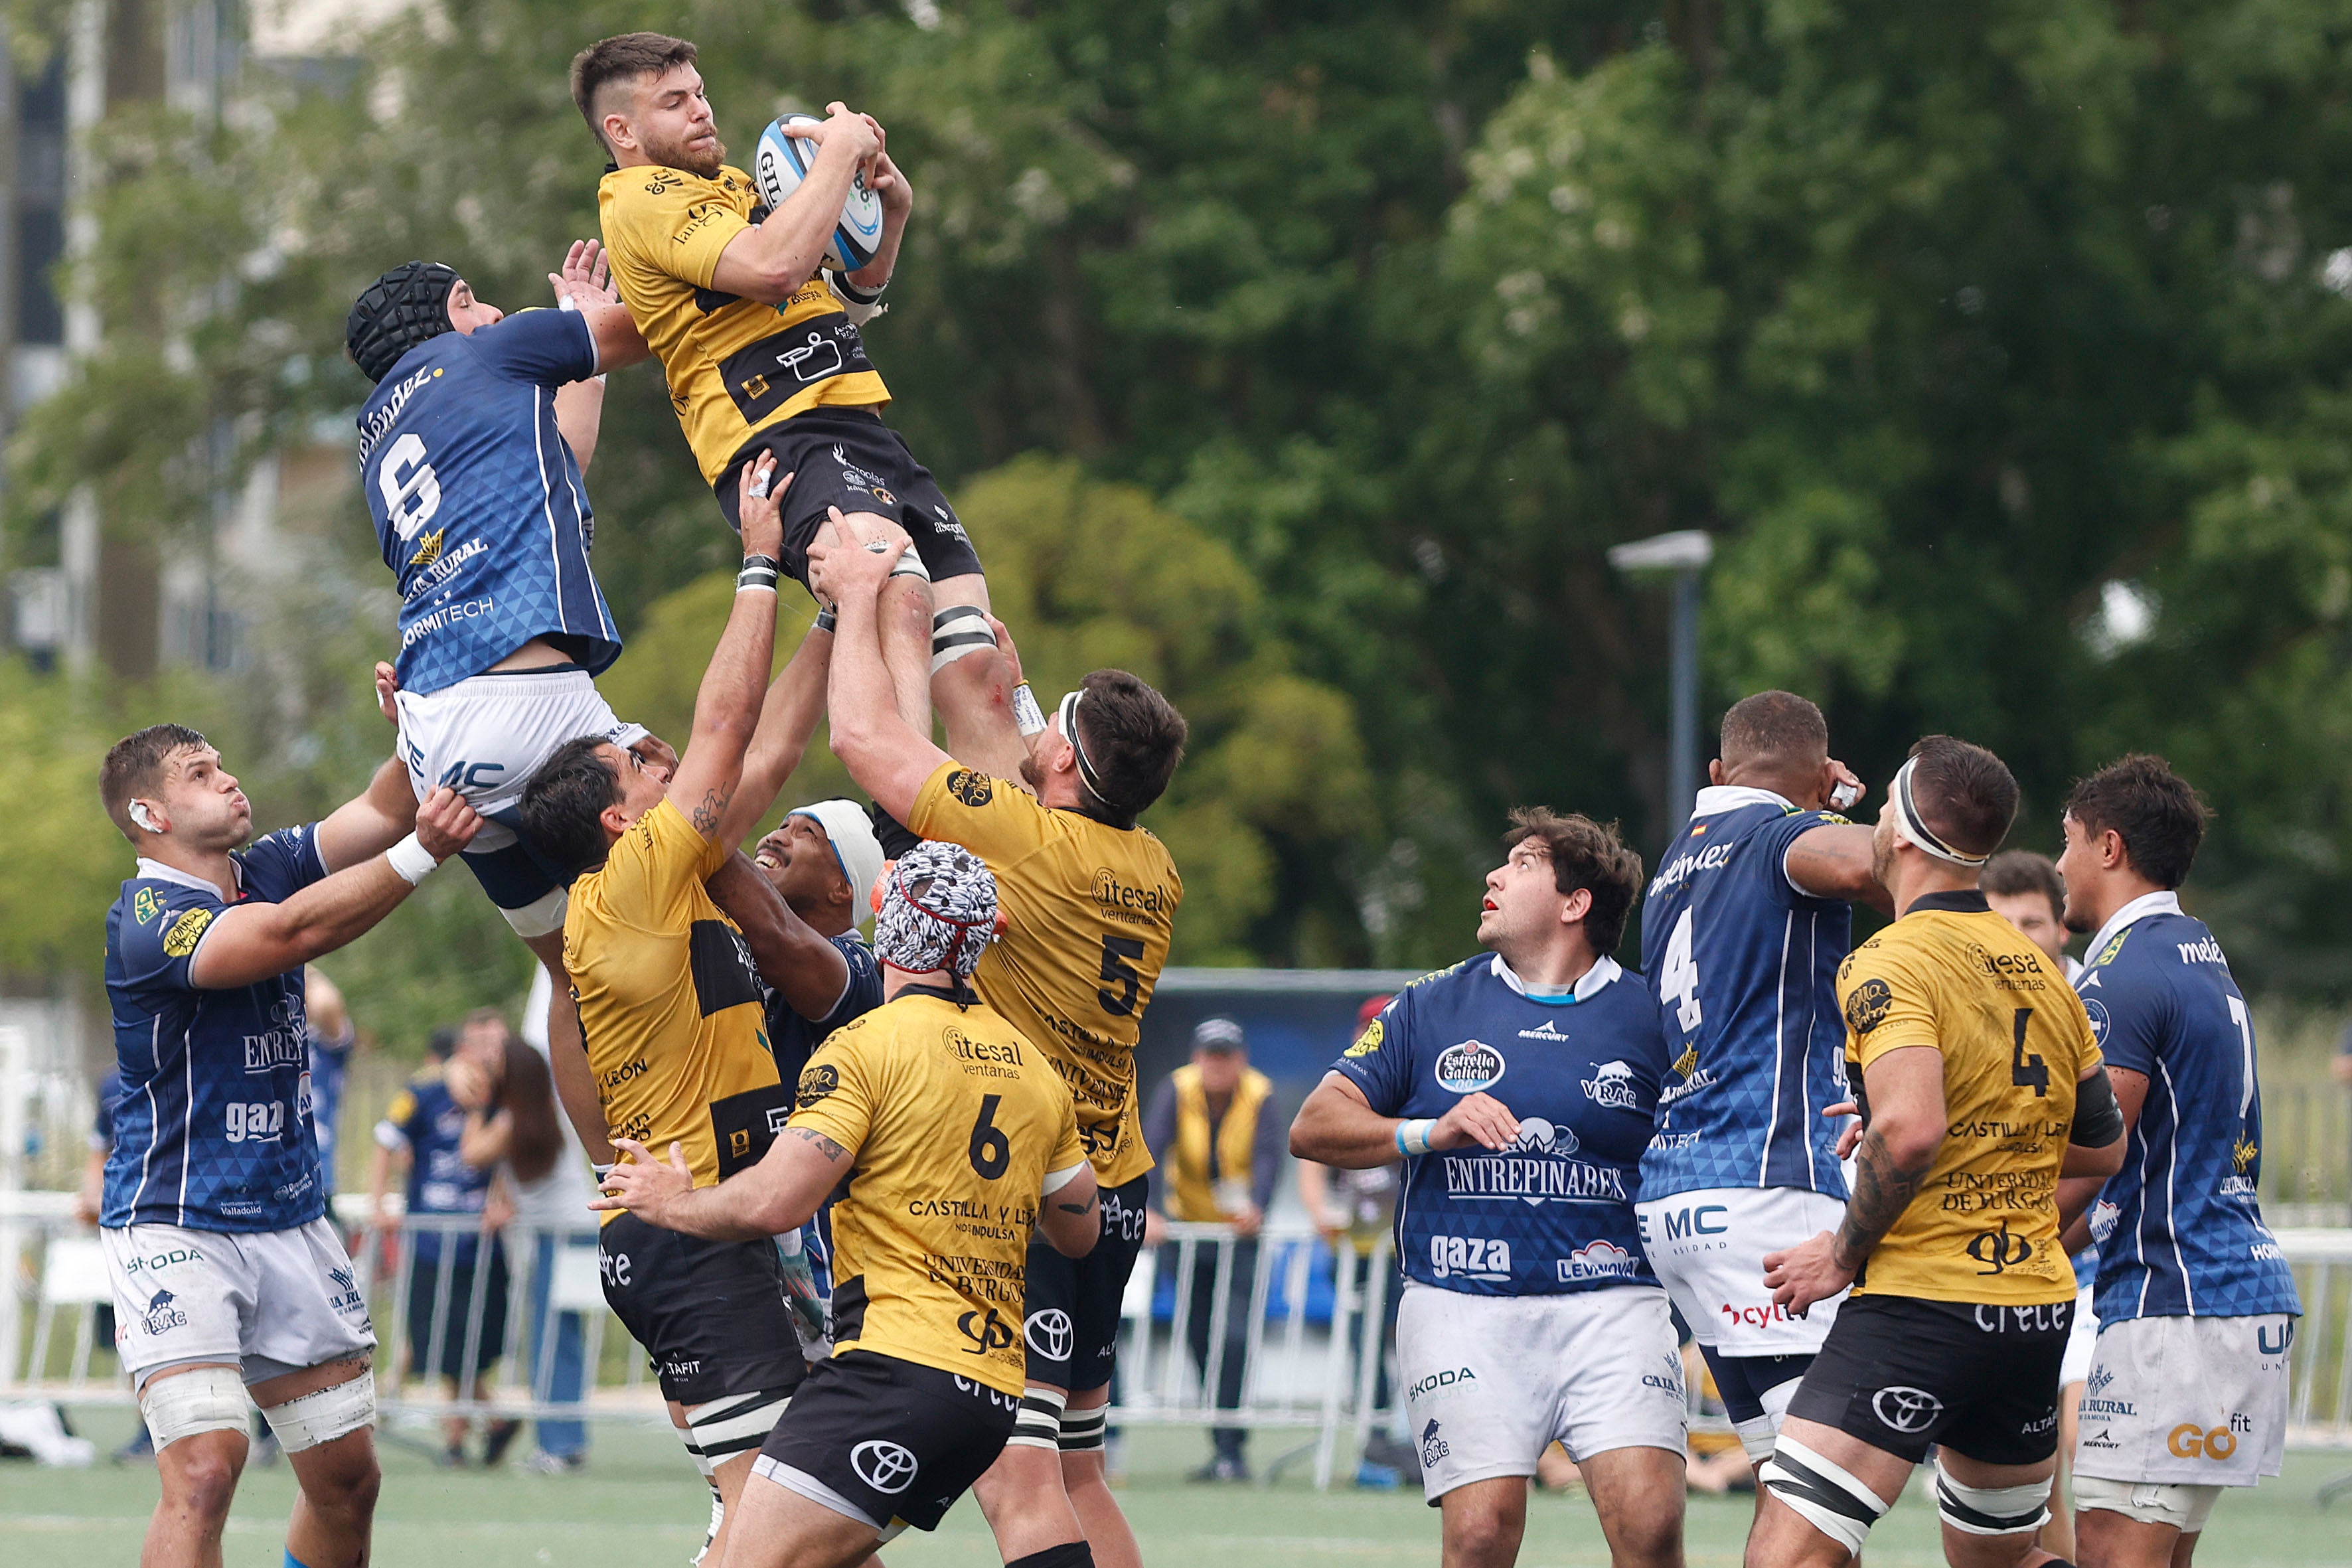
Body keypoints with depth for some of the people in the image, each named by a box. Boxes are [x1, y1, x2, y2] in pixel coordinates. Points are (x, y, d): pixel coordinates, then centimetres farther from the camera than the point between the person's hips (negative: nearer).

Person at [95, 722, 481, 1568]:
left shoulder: (268, 870, 8)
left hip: (289, 1223, 8)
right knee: (205, 1465, -23)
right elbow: (288, 932, -30)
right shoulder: (144, 919, -17)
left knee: (347, 1477, 8)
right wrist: (420, 853, -38)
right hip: (174, 1231, -8)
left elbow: (383, 810, 0)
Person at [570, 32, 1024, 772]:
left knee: (976, 670, -4)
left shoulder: (730, 182, 28)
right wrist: (840, 150, -7)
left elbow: (850, 298, 39)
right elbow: (772, 266, -20)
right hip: (782, 436, -9)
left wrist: (890, 213, 20)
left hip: (863, 432, 10)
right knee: (899, 597, -37)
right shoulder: (643, 202, -2)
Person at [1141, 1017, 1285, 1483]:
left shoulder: (1260, 1096, -10)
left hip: (1241, 1231, -2)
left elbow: (1269, 1156, -23)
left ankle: (1231, 1449, -15)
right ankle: (1223, 1448, 15)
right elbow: (1152, 1148, -20)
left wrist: (1255, 1207, -41)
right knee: (1199, 1338, 4)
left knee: (1233, 1336, -15)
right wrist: (1149, 1211, -35)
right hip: (1187, 1228, 2)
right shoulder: (1177, 1091, -8)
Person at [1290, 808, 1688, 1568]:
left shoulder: (1648, 1015, 7)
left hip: (1611, 1304, -1)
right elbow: (1314, 1127, 8)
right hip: (1463, 1304, 1)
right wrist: (1432, 1132, -8)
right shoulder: (1431, 1006, 11)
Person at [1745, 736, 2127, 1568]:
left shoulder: (1892, 963, -12)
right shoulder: (2042, 971, 13)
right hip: (2040, 1311, 8)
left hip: (1923, 1305, -8)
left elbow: (1911, 1130, -26)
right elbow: (2103, 1146, 21)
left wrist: (1843, 1254, -13)